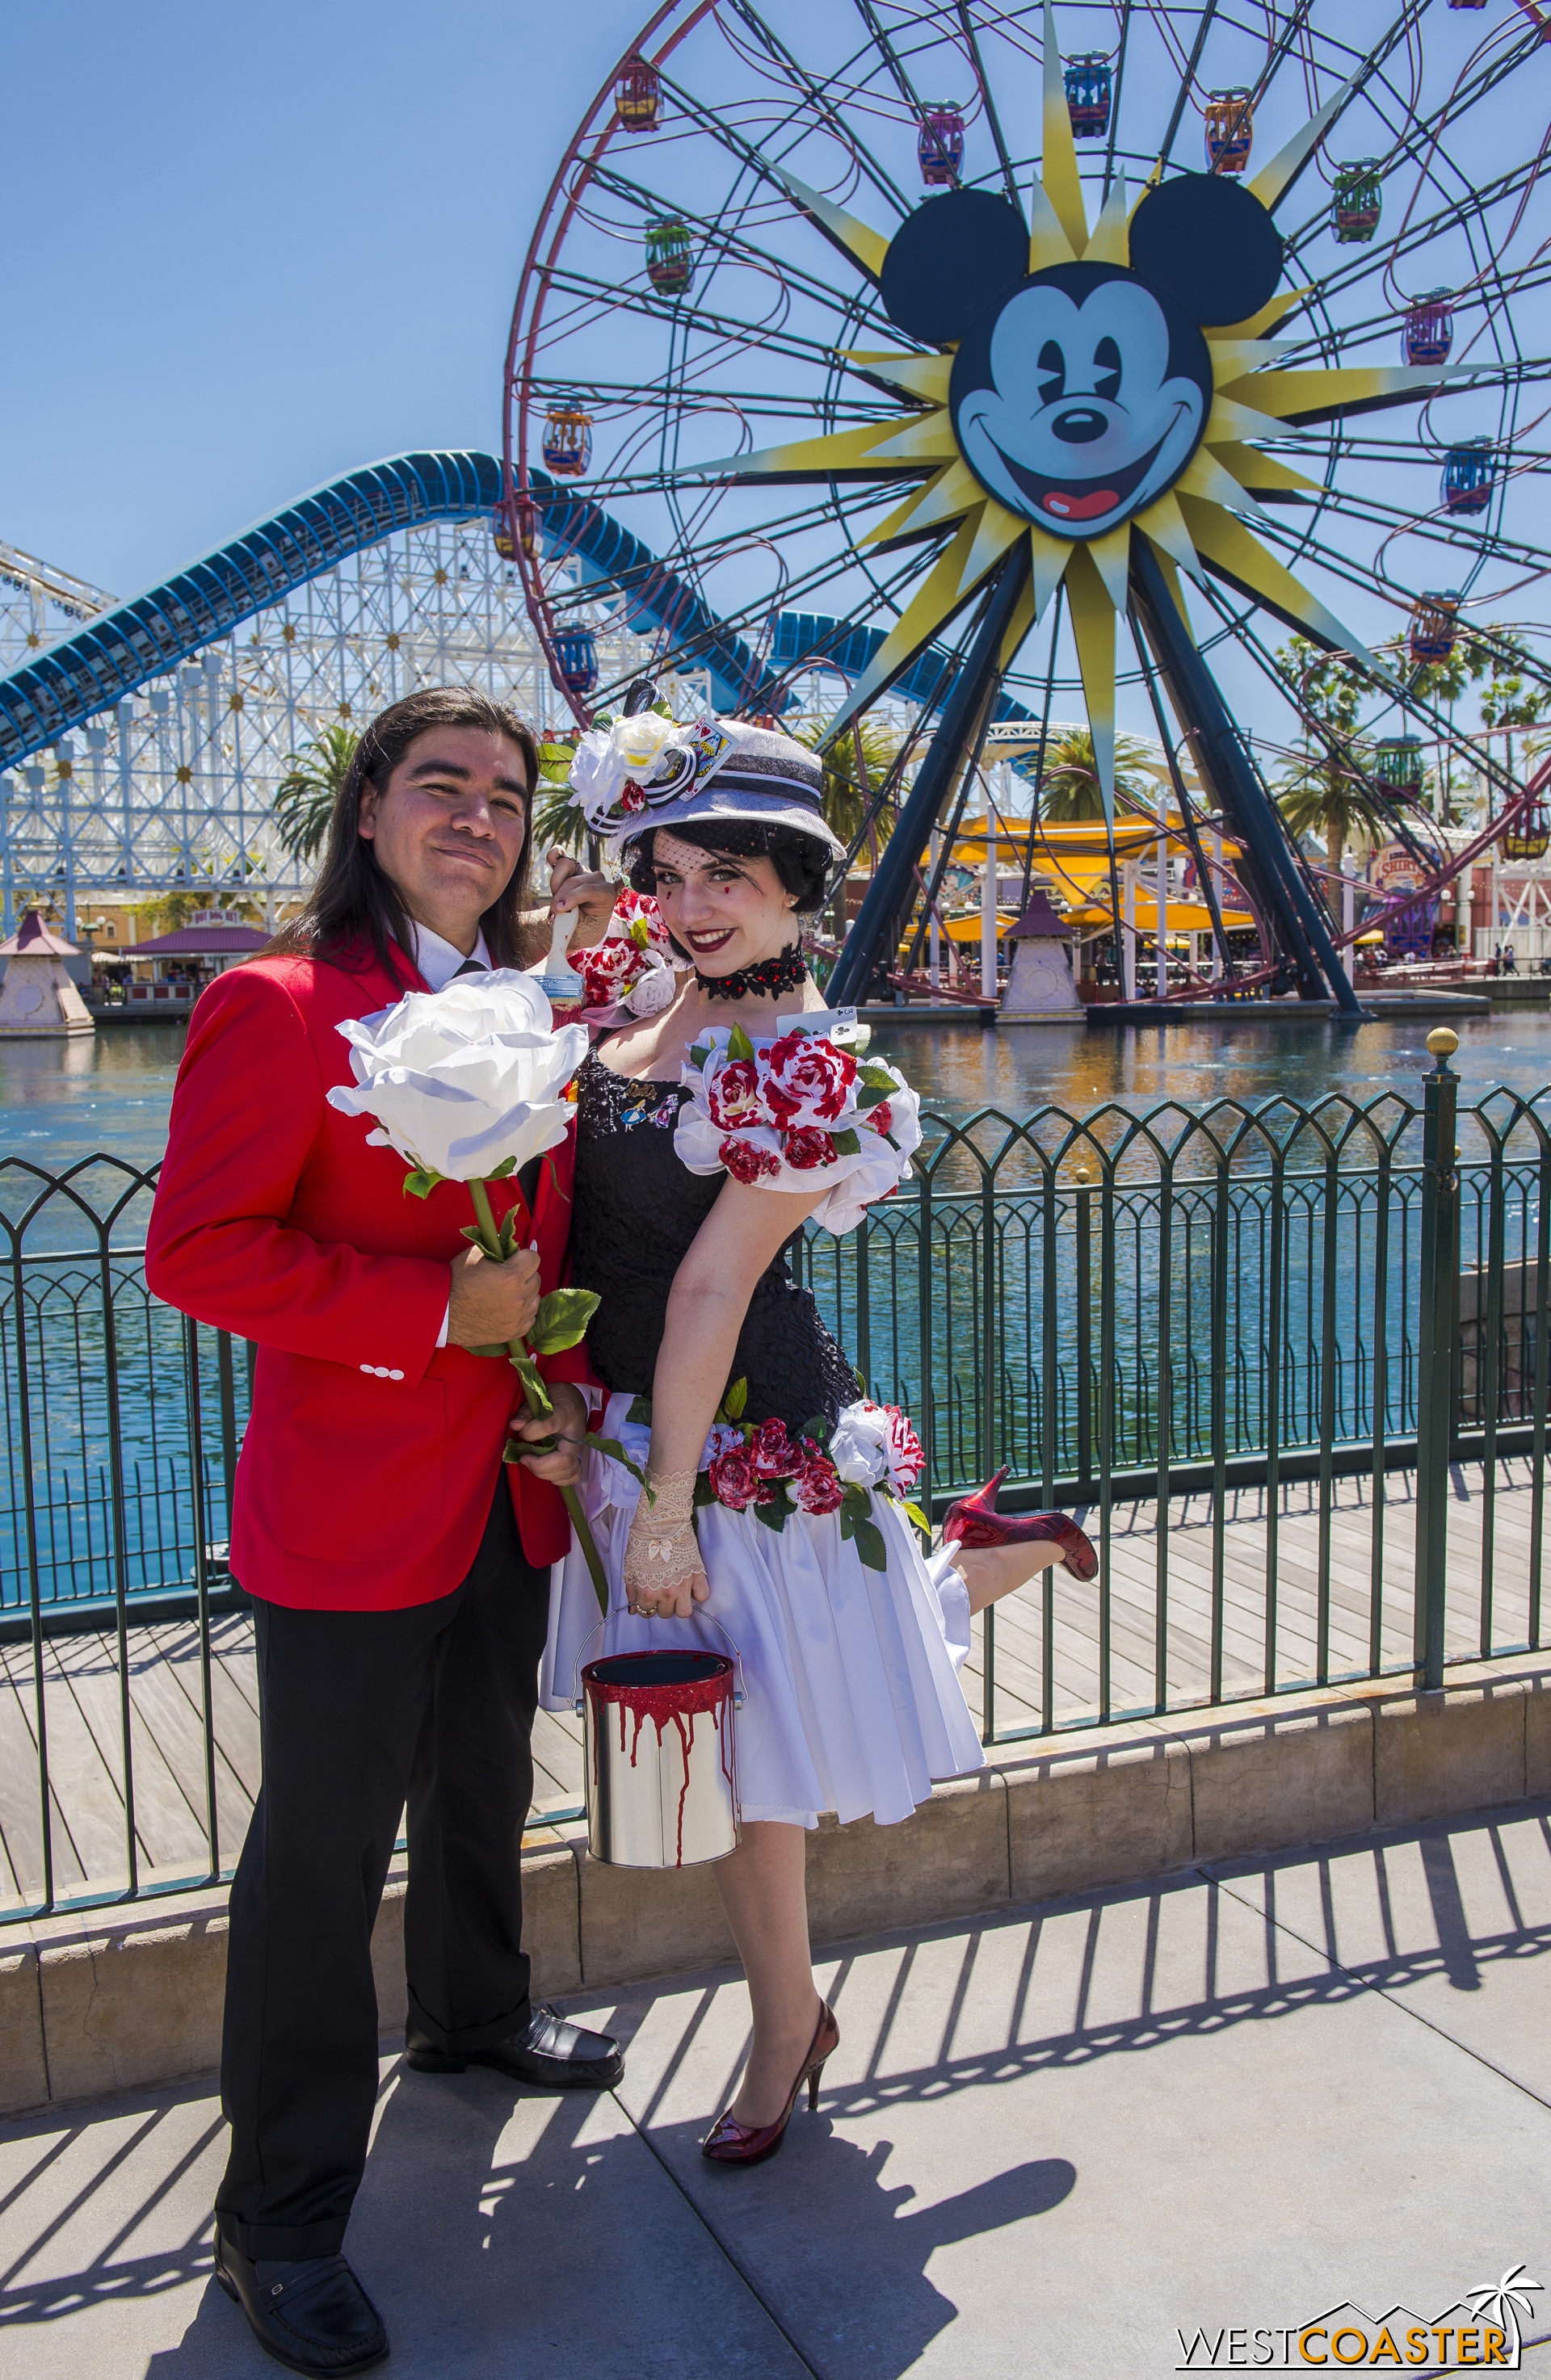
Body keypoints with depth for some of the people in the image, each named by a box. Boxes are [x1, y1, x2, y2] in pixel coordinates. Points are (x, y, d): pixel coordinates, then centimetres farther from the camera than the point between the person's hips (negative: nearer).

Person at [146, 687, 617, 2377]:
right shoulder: (280, 1007, -14)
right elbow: (194, 1251, -19)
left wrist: (563, 1394, 5)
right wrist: (436, 1311, -22)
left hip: (505, 1494, 7)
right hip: (347, 1513, -7)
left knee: (483, 1792, 26)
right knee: (323, 1852, 4)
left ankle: (473, 2013, 52)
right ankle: (279, 2222, 21)